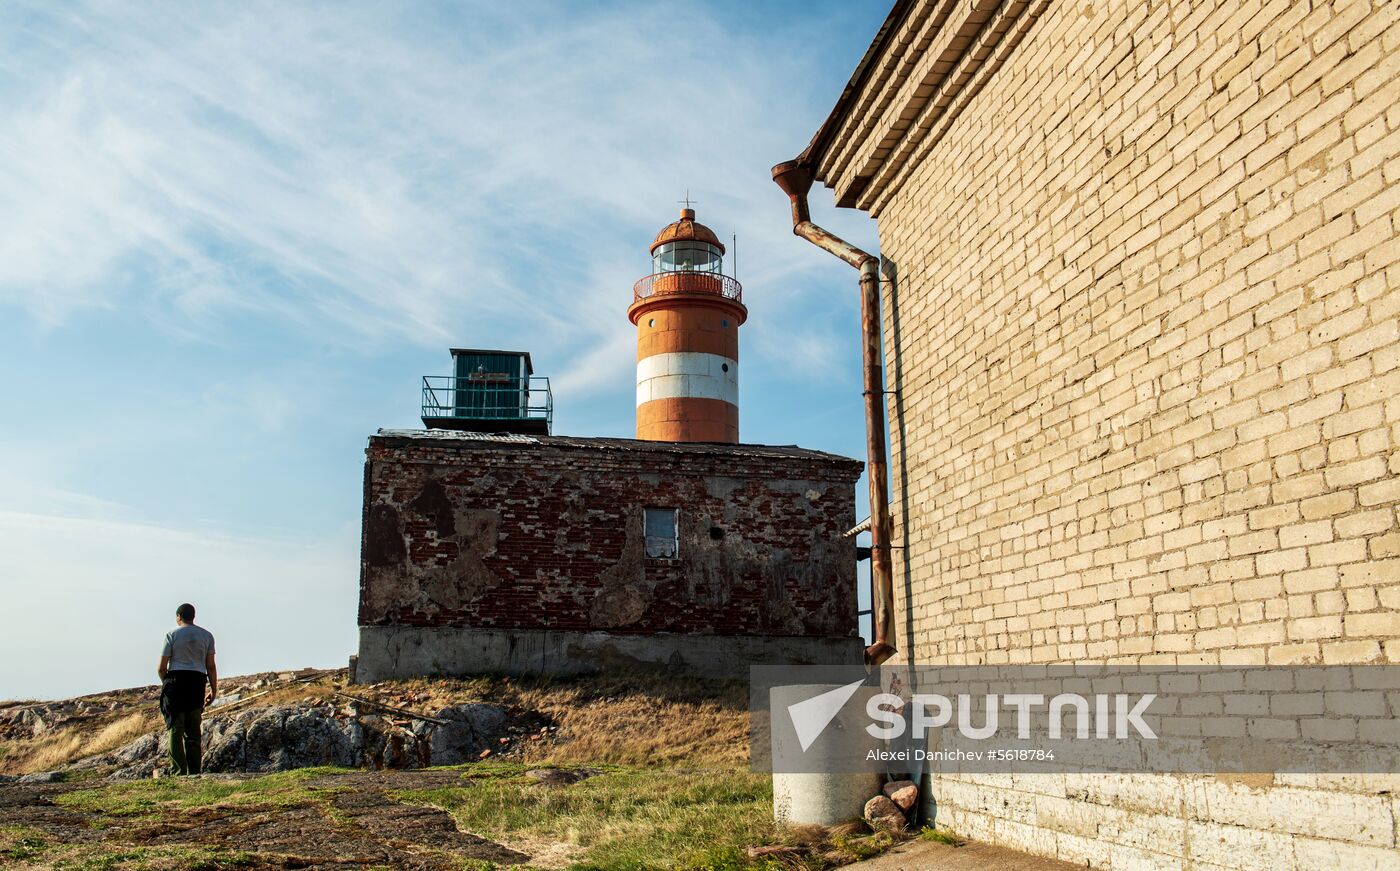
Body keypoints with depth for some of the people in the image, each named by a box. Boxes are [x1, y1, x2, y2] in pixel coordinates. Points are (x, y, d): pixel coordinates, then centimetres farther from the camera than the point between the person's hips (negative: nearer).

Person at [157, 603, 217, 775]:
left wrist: (166, 683, 19)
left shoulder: (172, 635, 1)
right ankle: (194, 772, 6)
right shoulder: (207, 635, 9)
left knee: (176, 730, 0)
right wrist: (214, 689, 11)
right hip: (197, 682, 3)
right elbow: (210, 666, 5)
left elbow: (161, 668, 0)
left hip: (176, 680, -3)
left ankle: (178, 771, -7)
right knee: (193, 732, 8)